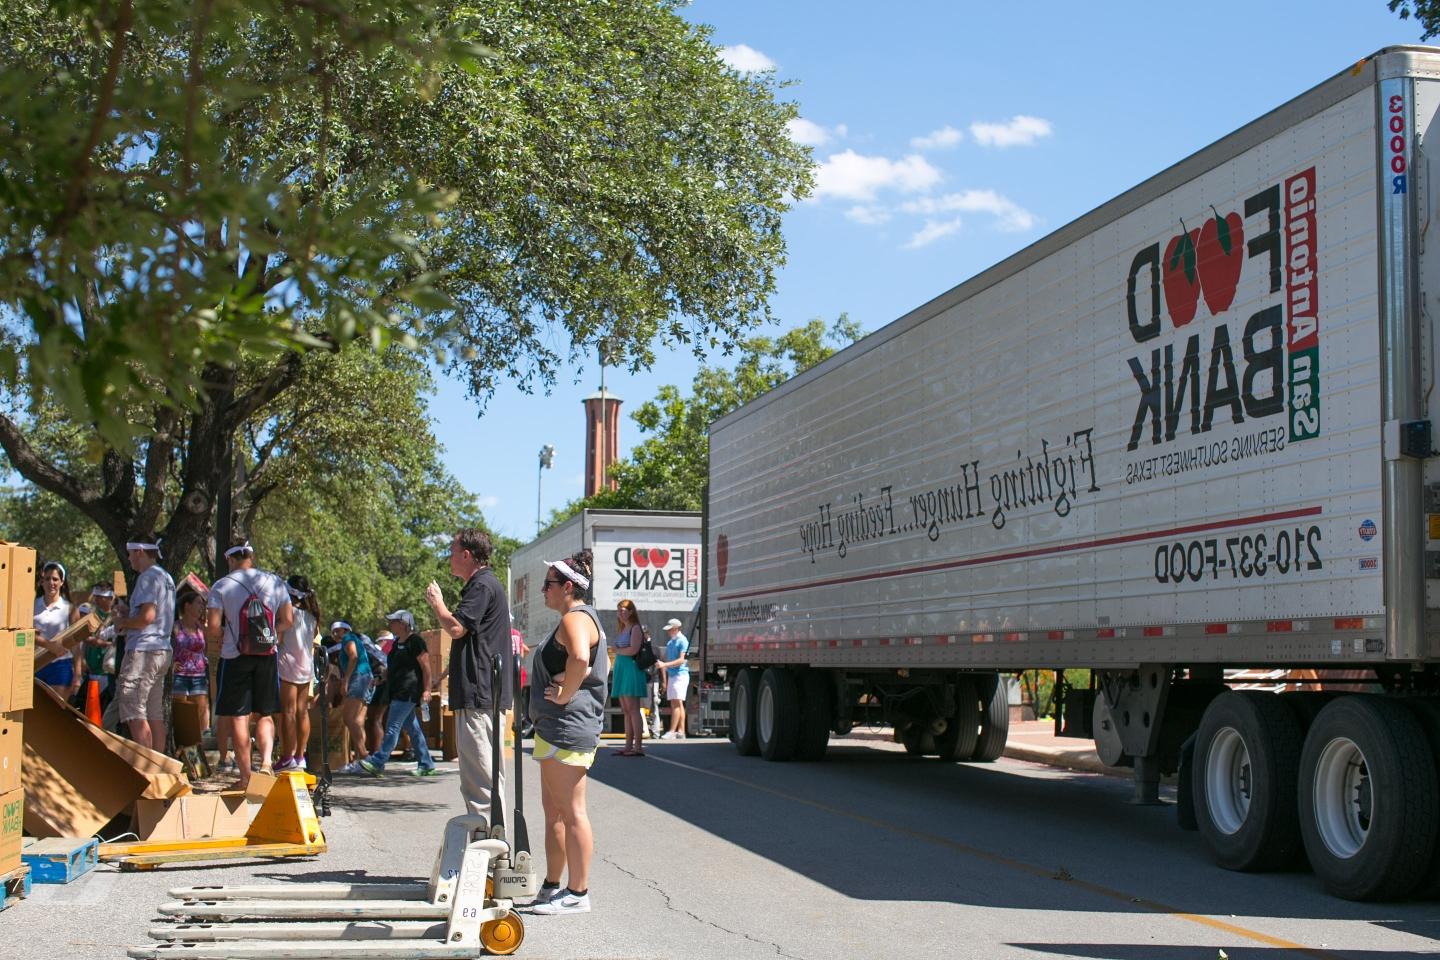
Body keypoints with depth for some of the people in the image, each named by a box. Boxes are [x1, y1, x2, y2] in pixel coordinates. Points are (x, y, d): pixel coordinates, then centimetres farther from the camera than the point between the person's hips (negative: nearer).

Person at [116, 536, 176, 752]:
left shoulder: (148, 577, -12)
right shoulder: (166, 577, 18)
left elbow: (147, 616, -21)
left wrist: (123, 623, -5)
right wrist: (129, 620, 19)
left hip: (143, 651, -10)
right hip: (162, 649, 10)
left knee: (134, 713, -7)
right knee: (155, 715, 11)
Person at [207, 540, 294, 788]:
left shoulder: (221, 586, -3)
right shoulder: (274, 582, 5)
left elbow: (213, 629, -9)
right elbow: (288, 621, 4)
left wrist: (217, 636, 12)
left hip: (235, 656, -2)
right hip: (267, 656, 2)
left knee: (238, 718, 3)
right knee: (266, 714, 12)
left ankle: (246, 776, 3)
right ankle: (266, 760, -10)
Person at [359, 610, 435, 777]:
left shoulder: (415, 641, -10)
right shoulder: (398, 641, 18)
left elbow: (426, 666, -14)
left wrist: (426, 690, -18)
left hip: (408, 692, -10)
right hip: (398, 692, 10)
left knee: (393, 727, -12)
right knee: (412, 728, 9)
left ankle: (377, 762, -15)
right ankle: (426, 765, 12)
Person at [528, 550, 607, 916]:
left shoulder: (575, 618, -15)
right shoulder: (585, 617, 19)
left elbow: (580, 658, -36)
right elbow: (599, 665, 30)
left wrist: (565, 694, -23)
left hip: (566, 728, -11)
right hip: (559, 728, 11)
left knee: (571, 811, -7)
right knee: (553, 810, 17)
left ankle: (577, 894, -2)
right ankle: (552, 886, 25)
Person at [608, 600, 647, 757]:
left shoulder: (635, 628, -4)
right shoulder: (622, 629, 22)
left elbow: (633, 650, -16)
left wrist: (617, 650, -3)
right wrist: (615, 649, -1)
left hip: (631, 669, -9)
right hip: (621, 669, 9)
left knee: (632, 709, -11)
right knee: (626, 711, 6)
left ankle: (638, 747, -13)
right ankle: (628, 746, 6)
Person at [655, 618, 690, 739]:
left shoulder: (682, 641, -9)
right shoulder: (670, 642, 19)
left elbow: (681, 660, -17)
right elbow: (666, 658, 26)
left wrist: (665, 665, -23)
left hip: (680, 674, -9)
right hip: (671, 675, 9)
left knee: (676, 702, -12)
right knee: (677, 703, 8)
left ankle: (672, 731, -17)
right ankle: (681, 731, 9)